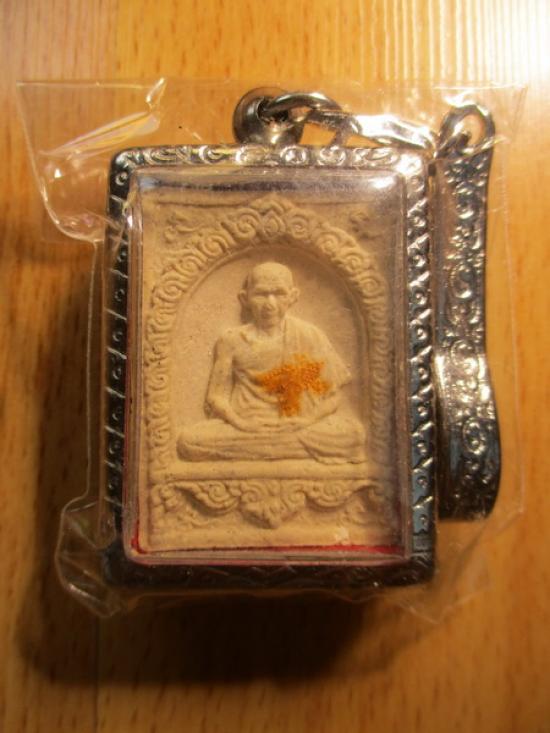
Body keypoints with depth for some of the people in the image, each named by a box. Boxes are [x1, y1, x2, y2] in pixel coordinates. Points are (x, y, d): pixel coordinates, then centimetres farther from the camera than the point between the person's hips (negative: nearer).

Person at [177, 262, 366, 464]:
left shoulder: (310, 337, 2)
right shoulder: (232, 341, 3)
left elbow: (332, 395, 3)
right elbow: (217, 396, 4)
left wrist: (308, 419, -13)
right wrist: (237, 420, -14)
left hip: (300, 426, 0)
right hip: (244, 425, 0)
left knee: (353, 433, -25)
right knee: (188, 441, -25)